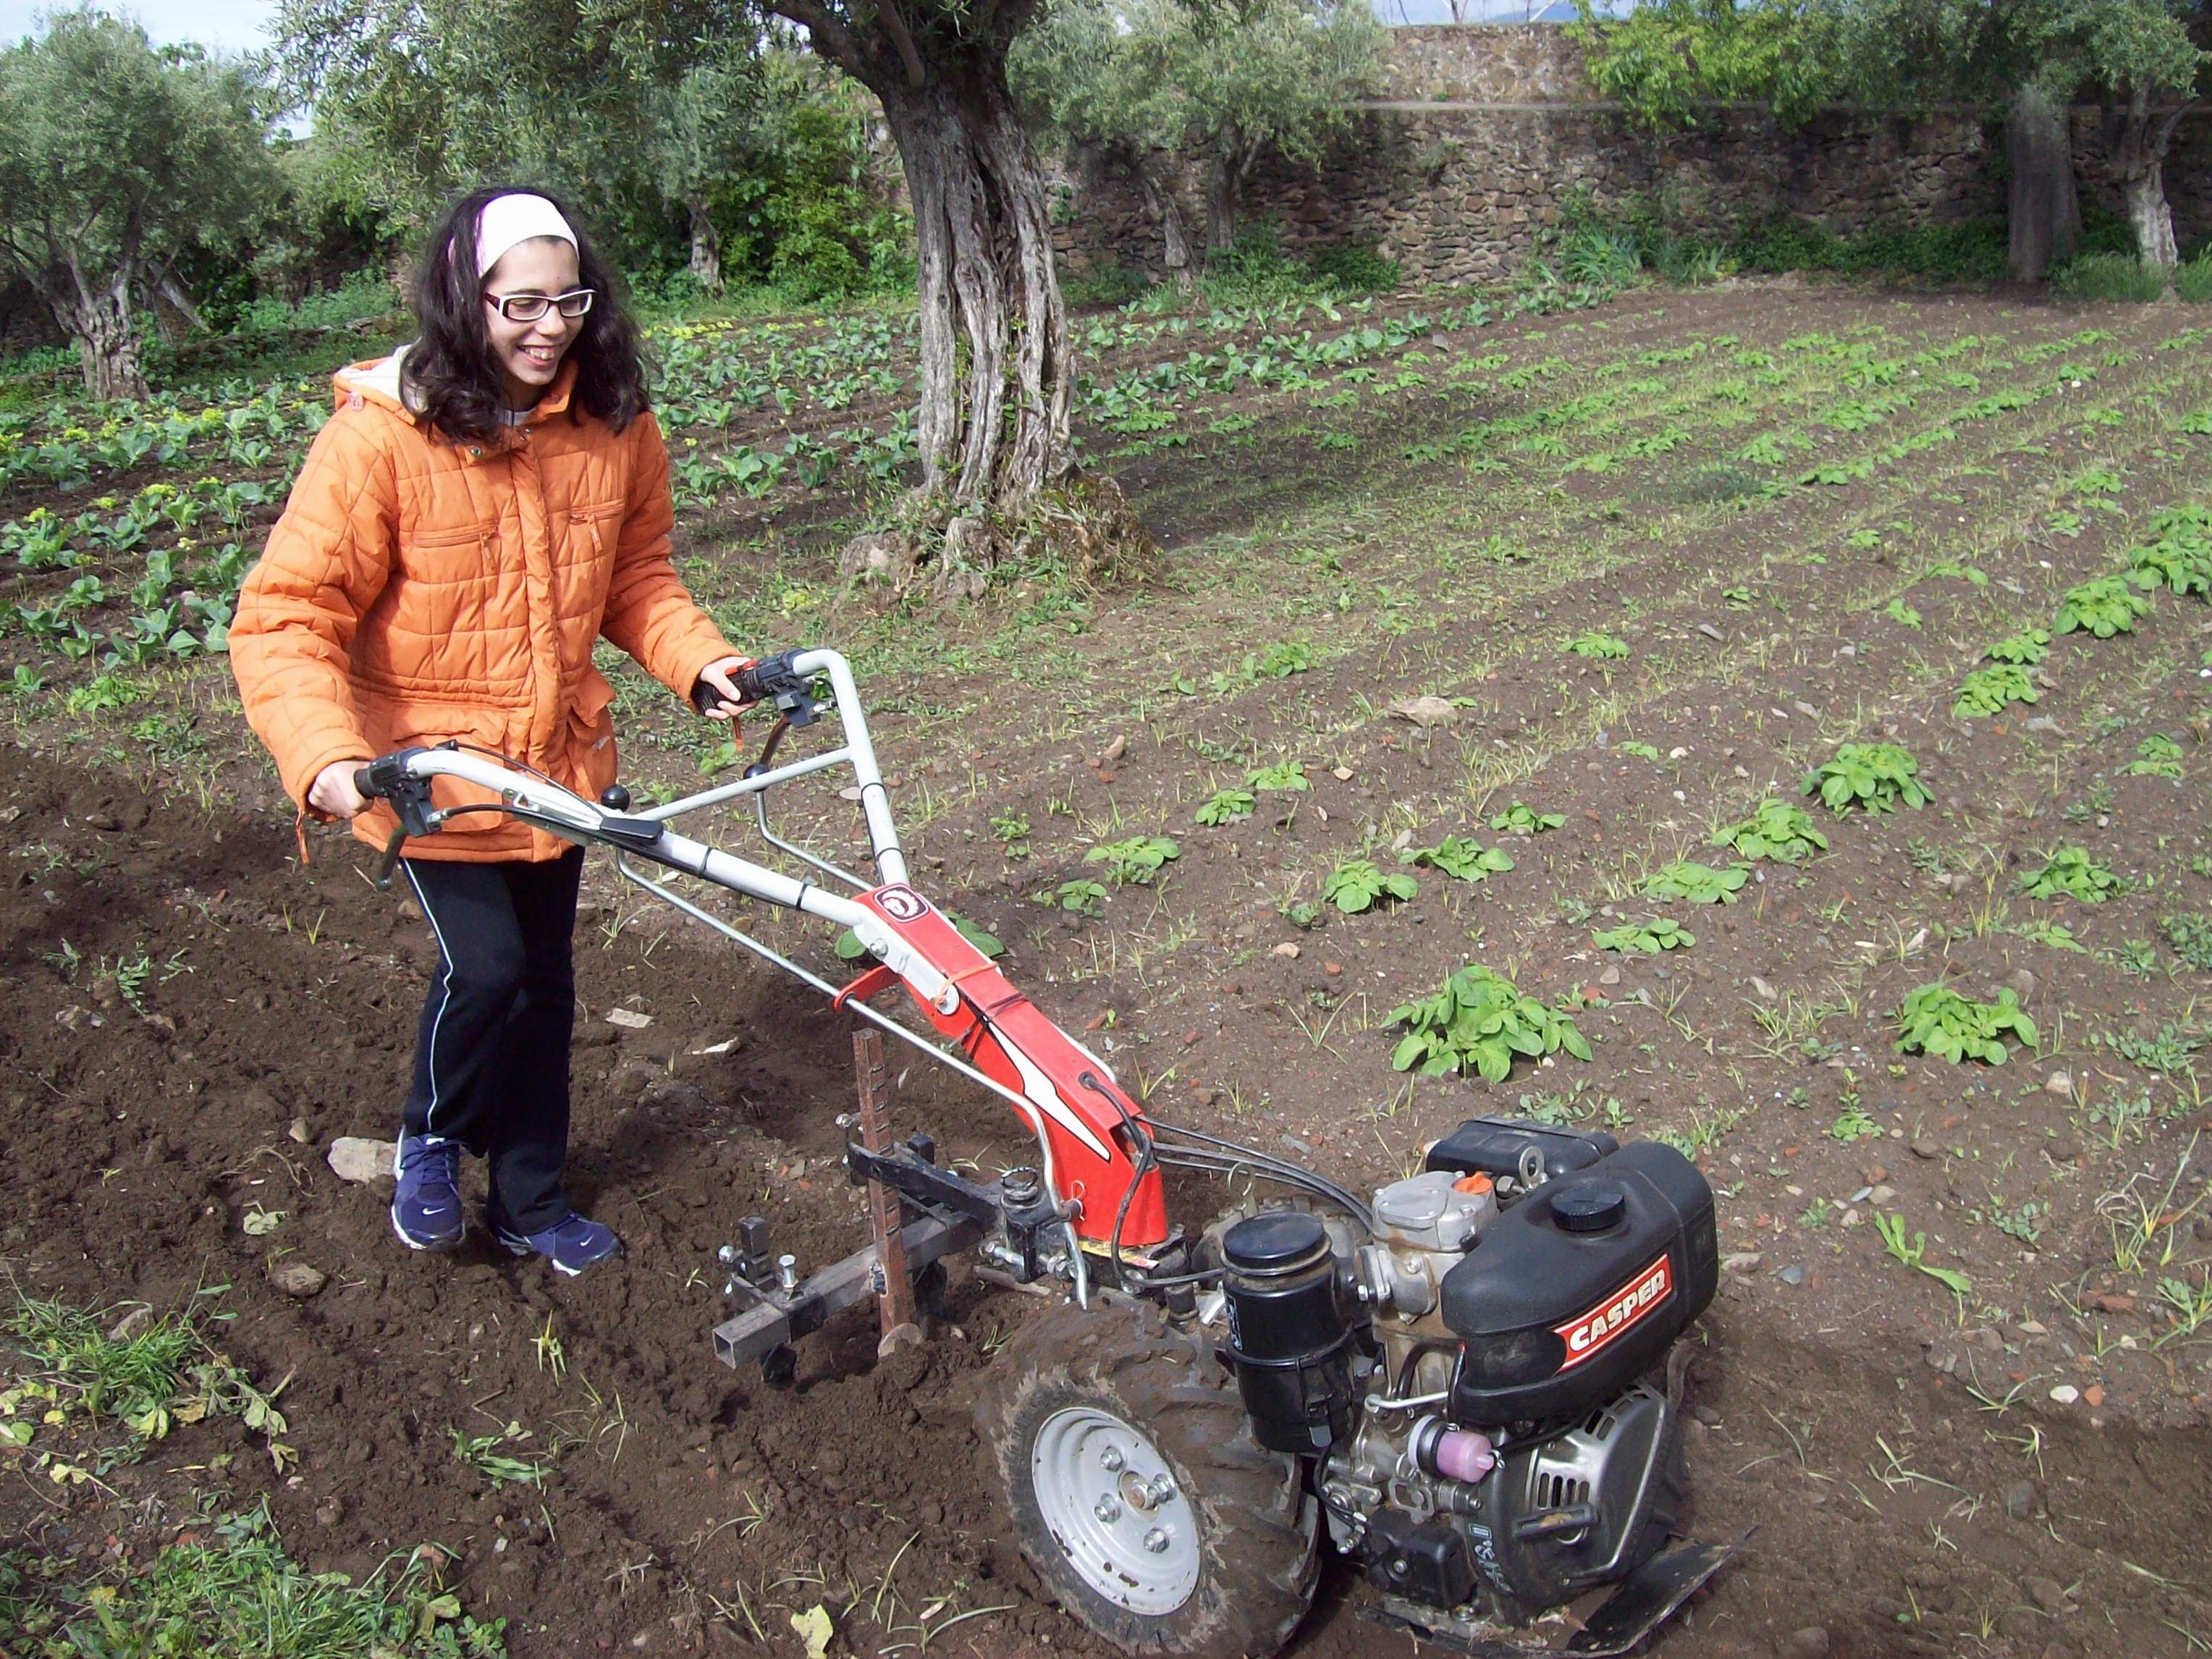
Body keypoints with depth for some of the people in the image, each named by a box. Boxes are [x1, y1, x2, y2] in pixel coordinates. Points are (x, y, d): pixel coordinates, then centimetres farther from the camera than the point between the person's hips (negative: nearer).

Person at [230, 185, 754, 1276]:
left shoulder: (613, 427, -6)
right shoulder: (382, 433, -20)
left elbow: (636, 575, 9)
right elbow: (285, 617, -20)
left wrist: (697, 659, -10)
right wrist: (326, 757, -36)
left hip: (558, 758, 5)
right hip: (431, 767, -4)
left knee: (544, 982, 13)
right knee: (485, 966, -13)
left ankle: (529, 1199, 35)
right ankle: (429, 1142, 21)